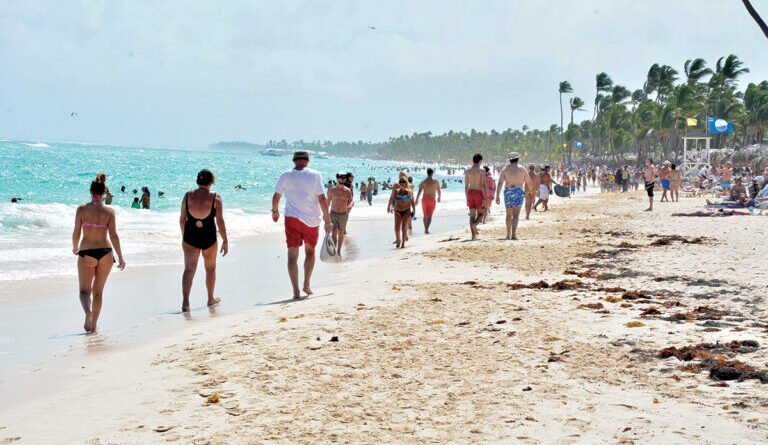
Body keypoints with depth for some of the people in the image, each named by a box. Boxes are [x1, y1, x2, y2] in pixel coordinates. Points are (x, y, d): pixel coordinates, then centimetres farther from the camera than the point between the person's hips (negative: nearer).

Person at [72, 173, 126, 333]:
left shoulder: (82, 209, -3)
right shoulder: (109, 212, -3)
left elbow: (76, 233, 0)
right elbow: (113, 236, -8)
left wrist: (75, 248, 20)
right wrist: (120, 258, -5)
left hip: (86, 253, -1)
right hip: (105, 253, 2)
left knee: (84, 291, 4)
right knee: (98, 291, 15)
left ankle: (88, 312, -27)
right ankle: (94, 325, 18)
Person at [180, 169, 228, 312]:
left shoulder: (188, 196, -2)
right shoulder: (215, 198, -9)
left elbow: (182, 219, 3)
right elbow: (220, 221, -12)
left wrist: (184, 236, 17)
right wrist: (225, 241, -6)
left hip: (190, 237, 1)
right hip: (209, 238, -1)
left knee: (189, 269, 2)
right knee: (210, 268, 19)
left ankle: (185, 302, -14)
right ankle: (211, 299, 33)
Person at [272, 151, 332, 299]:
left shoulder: (286, 175, 2)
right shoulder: (314, 175, -4)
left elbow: (276, 196, 10)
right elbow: (322, 199, -10)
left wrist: (275, 211, 29)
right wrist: (328, 221, -6)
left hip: (292, 218, 0)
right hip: (311, 220, 0)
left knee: (292, 255, 3)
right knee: (310, 251, 21)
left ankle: (296, 290, -3)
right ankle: (307, 284, 15)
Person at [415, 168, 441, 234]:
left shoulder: (423, 182, -1)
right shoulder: (436, 181, -1)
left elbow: (419, 192, -11)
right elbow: (439, 191, 6)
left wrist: (416, 200, -12)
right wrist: (439, 197, 25)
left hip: (424, 200, 2)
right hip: (432, 200, -2)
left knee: (425, 215, 18)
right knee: (429, 216, -7)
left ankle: (425, 229, 29)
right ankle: (427, 229, -25)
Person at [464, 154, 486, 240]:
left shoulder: (467, 172, 6)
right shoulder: (482, 171, -7)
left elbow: (466, 186, 7)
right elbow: (482, 185, -13)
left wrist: (467, 199, 14)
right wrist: (485, 198, -13)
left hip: (470, 193, 4)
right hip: (479, 193, -4)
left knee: (472, 215, 8)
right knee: (481, 213, 11)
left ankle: (473, 235, 3)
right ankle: (475, 224, -20)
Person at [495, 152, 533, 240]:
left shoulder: (505, 169, 5)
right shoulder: (522, 169, 3)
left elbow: (500, 183, -6)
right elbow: (530, 183, 7)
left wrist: (497, 196, -8)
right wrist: (531, 190, 29)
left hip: (508, 192, 2)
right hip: (519, 192, -2)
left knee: (509, 215, 18)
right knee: (516, 215, -8)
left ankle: (508, 235, 27)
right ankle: (513, 234, -25)